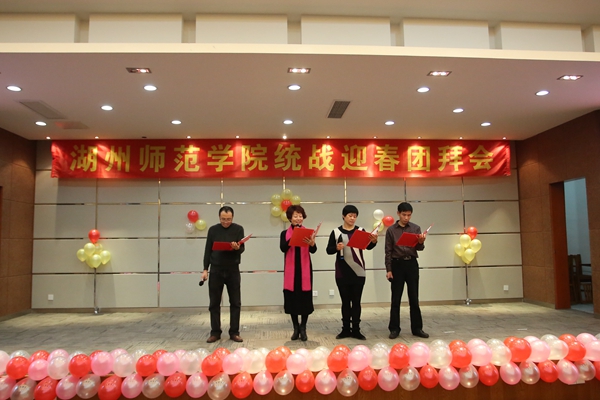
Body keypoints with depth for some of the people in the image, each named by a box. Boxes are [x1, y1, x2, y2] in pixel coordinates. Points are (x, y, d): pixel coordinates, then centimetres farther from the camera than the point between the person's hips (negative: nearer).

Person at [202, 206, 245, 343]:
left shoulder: (238, 229, 0)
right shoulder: (213, 230, 4)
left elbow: (242, 249, -5)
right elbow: (208, 250, 5)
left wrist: (237, 248, -29)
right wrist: (205, 269, -1)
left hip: (233, 270, -1)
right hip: (216, 270, 1)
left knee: (235, 302, 4)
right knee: (214, 303, 5)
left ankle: (234, 332, 13)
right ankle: (215, 332, 15)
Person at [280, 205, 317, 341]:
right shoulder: (285, 233, 3)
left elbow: (313, 251, -9)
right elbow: (283, 248, -15)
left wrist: (312, 244, -32)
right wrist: (293, 238, -30)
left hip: (304, 269, 0)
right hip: (291, 270, 0)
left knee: (305, 298, 2)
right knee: (292, 298, 4)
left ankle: (303, 328, 14)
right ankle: (296, 328, 18)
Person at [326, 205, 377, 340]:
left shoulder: (360, 231, 2)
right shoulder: (336, 232, -1)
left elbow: (368, 246, -10)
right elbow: (328, 250, -1)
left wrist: (374, 241, -31)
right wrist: (336, 248, -22)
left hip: (358, 271, 1)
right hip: (342, 273, 0)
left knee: (356, 301, 6)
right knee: (345, 301, 9)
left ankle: (356, 330, 13)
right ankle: (345, 329, 17)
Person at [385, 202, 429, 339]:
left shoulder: (416, 228, 5)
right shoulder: (391, 230, 1)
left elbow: (419, 248, -1)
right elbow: (388, 251, 2)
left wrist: (421, 242, -24)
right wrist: (388, 269, -4)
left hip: (412, 264, 1)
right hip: (397, 264, -1)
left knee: (414, 298, 6)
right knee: (396, 299, 4)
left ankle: (417, 328, 16)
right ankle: (394, 329, 12)